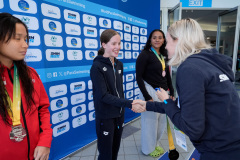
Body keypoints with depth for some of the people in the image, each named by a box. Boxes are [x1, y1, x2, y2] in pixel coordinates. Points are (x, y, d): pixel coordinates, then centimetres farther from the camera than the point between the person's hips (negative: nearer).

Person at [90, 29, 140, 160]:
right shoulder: (97, 67, -16)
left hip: (119, 114, 6)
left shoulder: (119, 64, 5)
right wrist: (129, 104, -25)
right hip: (105, 118, -6)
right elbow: (103, 96, -21)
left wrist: (122, 108, 9)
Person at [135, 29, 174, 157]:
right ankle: (148, 148, 31)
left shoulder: (164, 56, 10)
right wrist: (147, 97, -17)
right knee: (150, 121, 6)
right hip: (150, 91, -7)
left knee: (161, 120, 17)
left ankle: (156, 144, 41)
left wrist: (171, 92, 11)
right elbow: (139, 77, -14)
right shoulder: (145, 54, -10)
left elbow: (167, 76, 16)